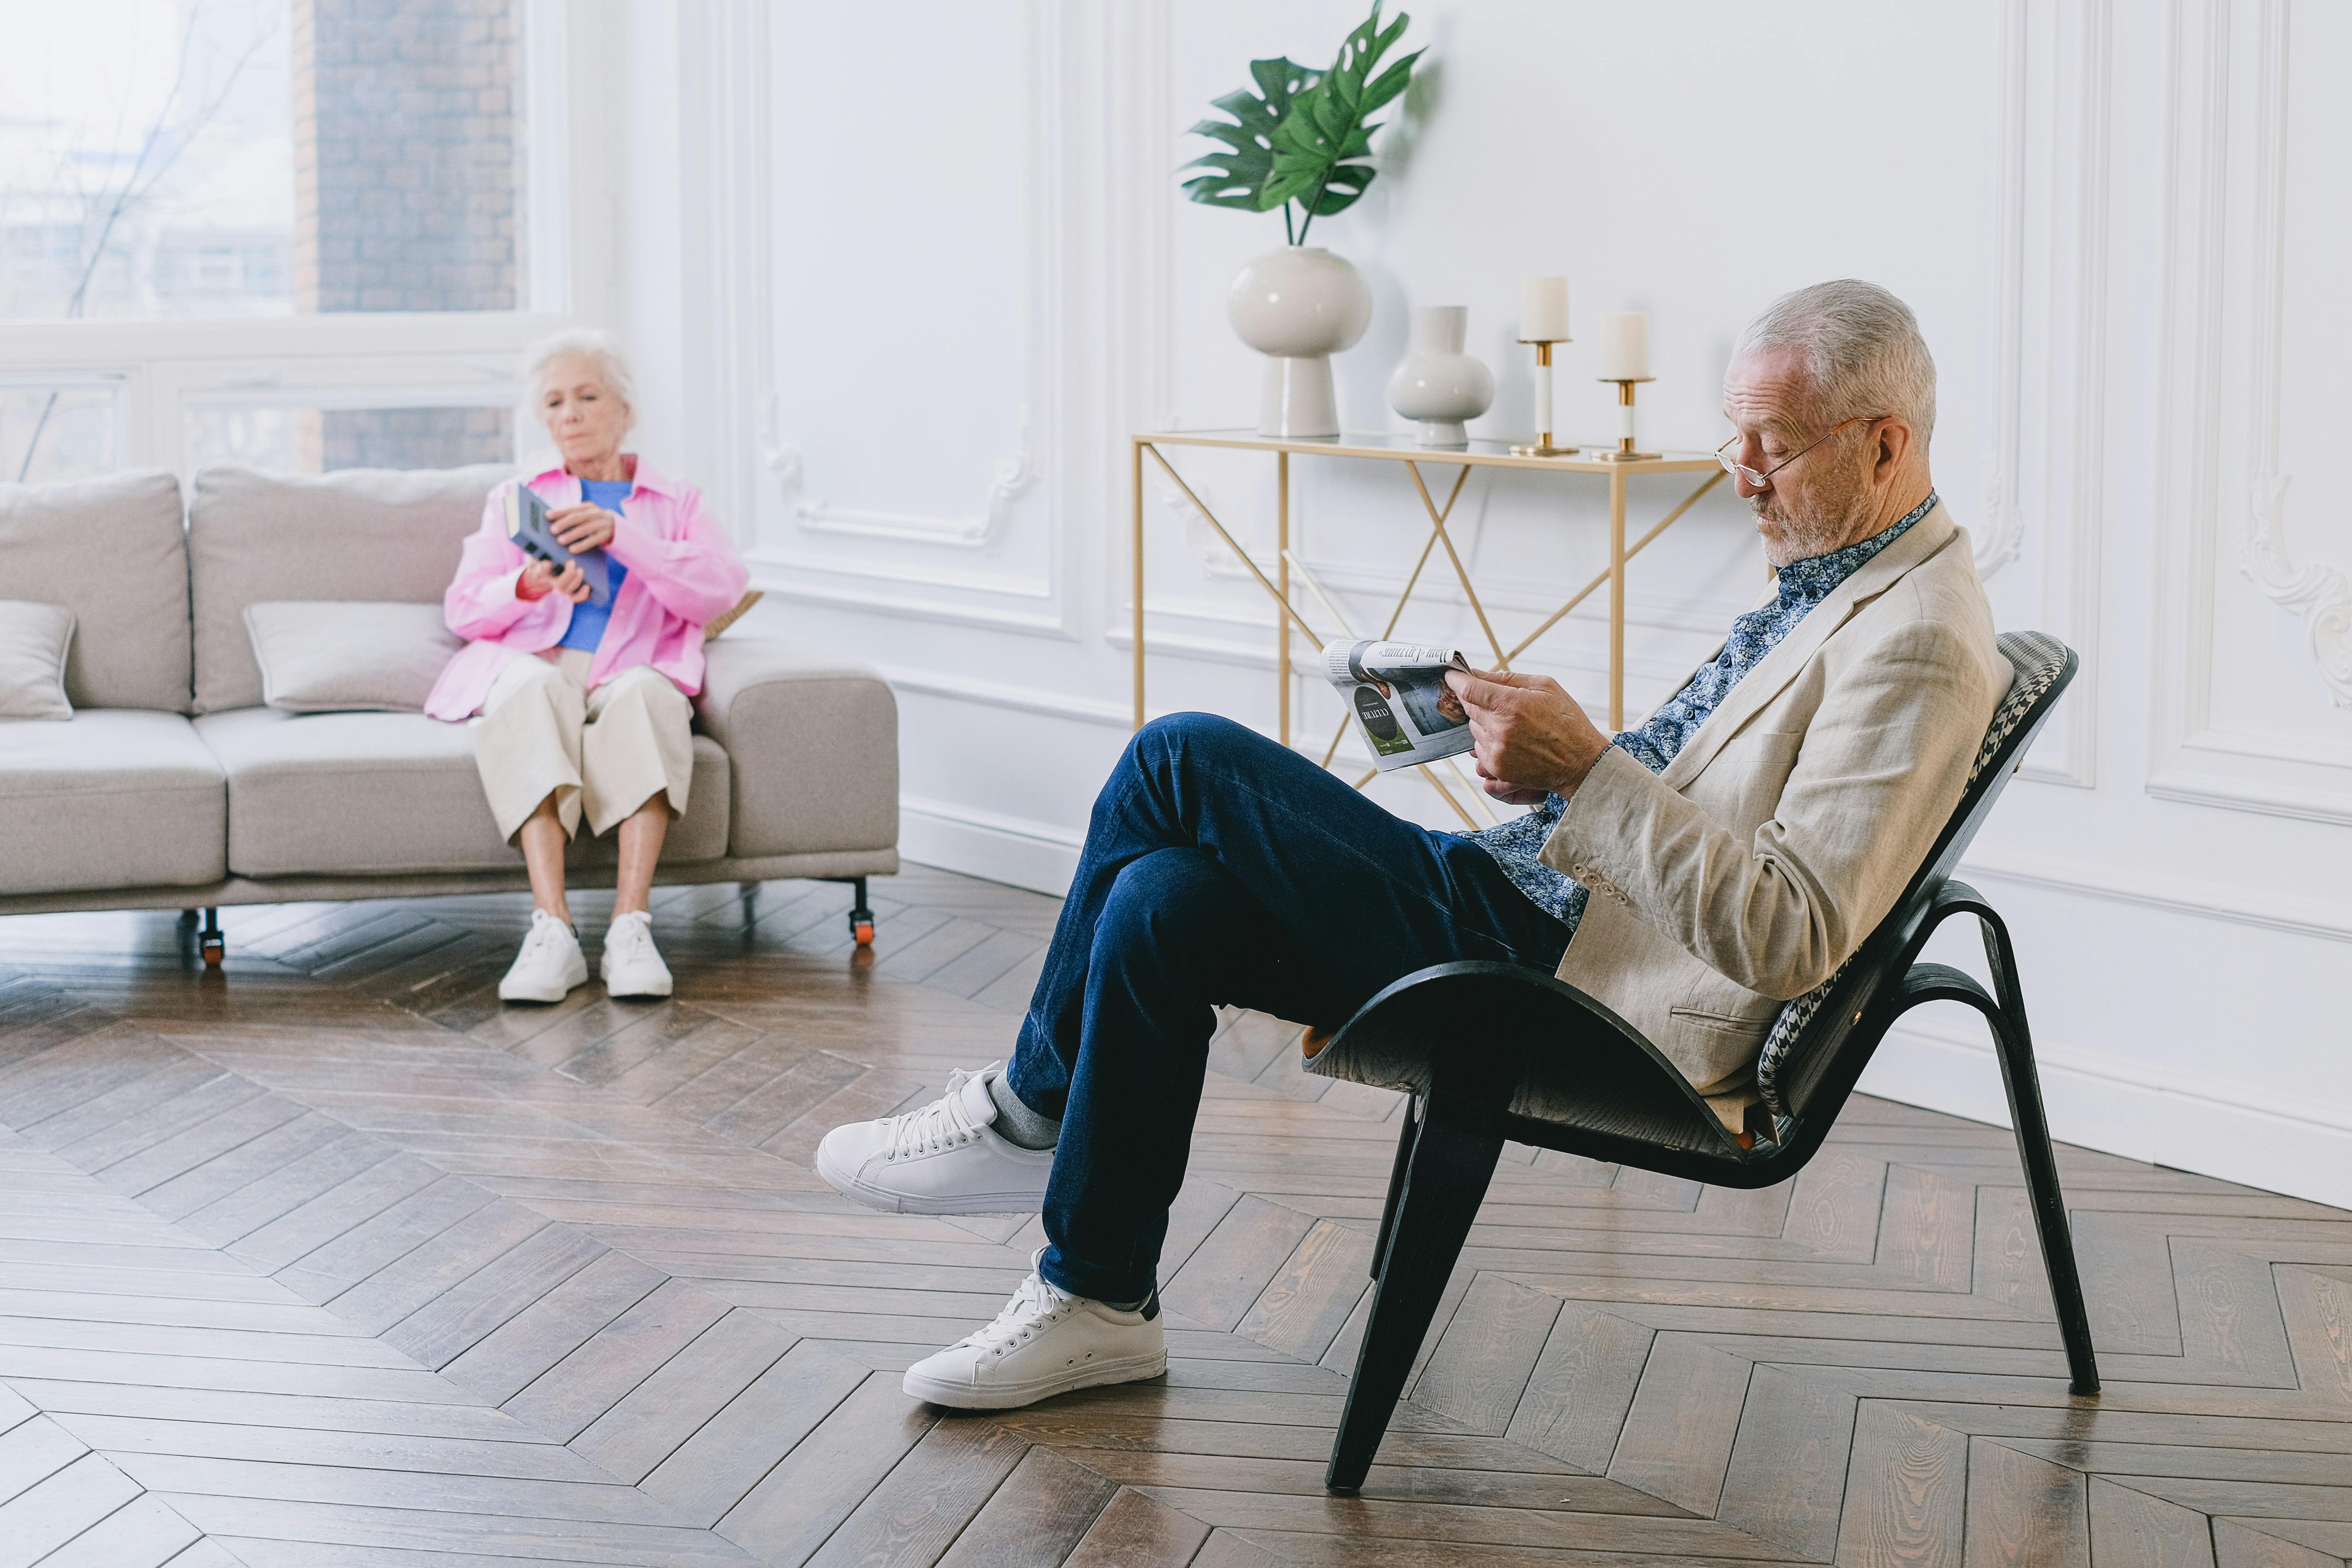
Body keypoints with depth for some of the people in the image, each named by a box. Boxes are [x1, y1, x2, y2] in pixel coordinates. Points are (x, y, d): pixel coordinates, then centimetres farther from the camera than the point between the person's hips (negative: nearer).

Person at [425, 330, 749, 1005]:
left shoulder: (676, 503, 24)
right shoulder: (514, 500, 27)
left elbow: (721, 592, 3)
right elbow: (463, 609, 13)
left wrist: (619, 535, -10)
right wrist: (531, 586, -10)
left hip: (632, 674, 0)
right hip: (532, 664, 0)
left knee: (642, 694, -38)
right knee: (533, 688, -38)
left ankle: (630, 925, -46)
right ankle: (552, 928, -49)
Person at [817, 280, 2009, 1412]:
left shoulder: (1919, 643, -16)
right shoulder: (1821, 580, 15)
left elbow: (1793, 940, -24)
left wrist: (1585, 768, -25)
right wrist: (1549, 761, 5)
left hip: (1586, 1000, -10)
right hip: (1536, 904, 10)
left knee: (1182, 761, -12)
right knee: (1160, 904, -2)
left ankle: (1031, 1105, 9)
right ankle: (1097, 1303, 8)